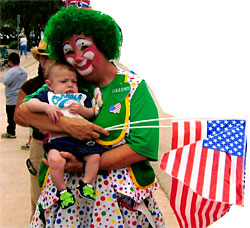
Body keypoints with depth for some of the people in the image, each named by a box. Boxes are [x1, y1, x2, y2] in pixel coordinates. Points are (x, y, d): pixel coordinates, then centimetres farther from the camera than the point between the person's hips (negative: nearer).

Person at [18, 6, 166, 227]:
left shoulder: (134, 87, -5)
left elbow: (142, 147, -14)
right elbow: (24, 109, -5)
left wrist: (86, 165, -17)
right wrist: (65, 123, -22)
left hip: (121, 193, -2)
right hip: (68, 188, 2)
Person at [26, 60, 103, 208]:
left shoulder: (82, 97, 24)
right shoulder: (48, 95, 16)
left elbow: (93, 113, 20)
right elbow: (30, 104, 5)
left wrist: (82, 110, 0)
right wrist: (46, 107, -11)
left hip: (82, 139, 3)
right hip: (58, 140, -3)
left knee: (95, 156, -21)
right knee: (54, 159, -31)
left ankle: (87, 183, 1)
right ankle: (62, 190, -10)